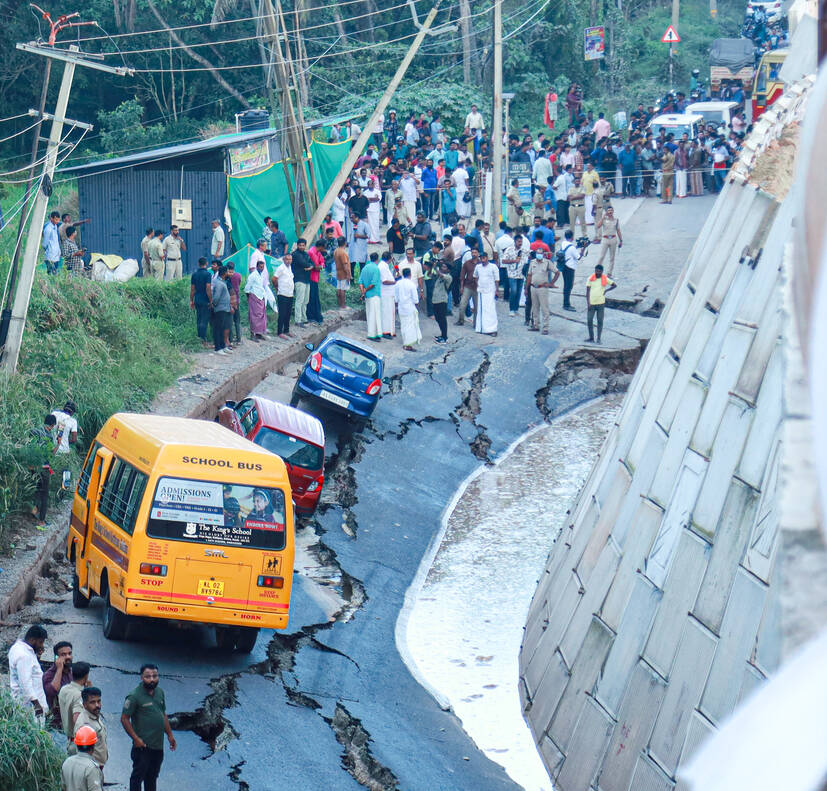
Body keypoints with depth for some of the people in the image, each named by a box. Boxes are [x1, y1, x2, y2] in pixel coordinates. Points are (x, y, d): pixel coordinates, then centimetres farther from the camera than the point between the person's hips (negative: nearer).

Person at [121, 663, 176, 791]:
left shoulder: (159, 692, 8)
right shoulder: (134, 696, -15)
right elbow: (124, 719, -14)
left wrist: (170, 735, 17)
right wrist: (136, 739, -18)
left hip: (158, 745, 7)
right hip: (143, 746, -7)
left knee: (152, 776, 19)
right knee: (138, 775, -1)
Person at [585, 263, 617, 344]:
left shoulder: (605, 279, 2)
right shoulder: (590, 279, 1)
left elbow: (615, 285, 11)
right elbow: (587, 291, 1)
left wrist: (606, 290, -1)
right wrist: (588, 303, -7)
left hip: (601, 303, -1)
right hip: (591, 303, 1)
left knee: (600, 321, 1)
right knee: (589, 320, 1)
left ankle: (598, 339, 5)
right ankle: (591, 338, 14)